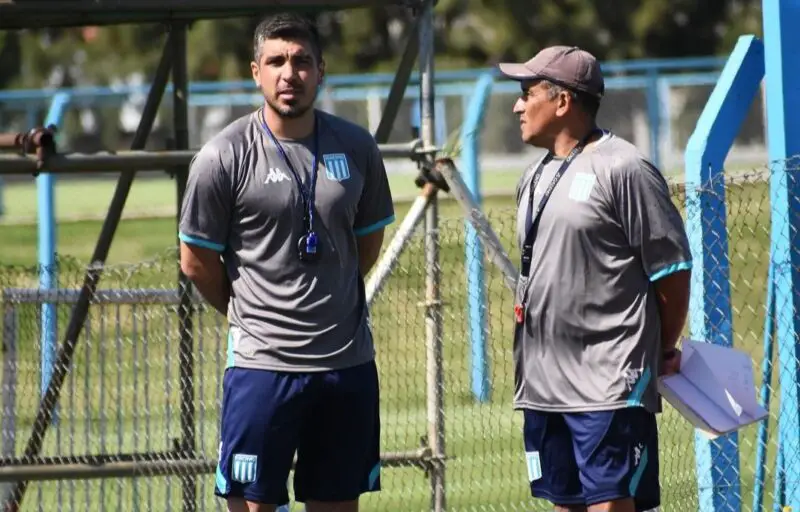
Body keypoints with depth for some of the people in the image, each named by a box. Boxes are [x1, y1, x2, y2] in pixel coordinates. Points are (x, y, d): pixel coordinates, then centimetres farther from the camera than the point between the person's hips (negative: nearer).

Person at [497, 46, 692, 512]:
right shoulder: (536, 178, 16)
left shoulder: (623, 169, -10)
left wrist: (662, 353, 0)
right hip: (544, 383, 8)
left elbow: (672, 270, -8)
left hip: (610, 385, -8)